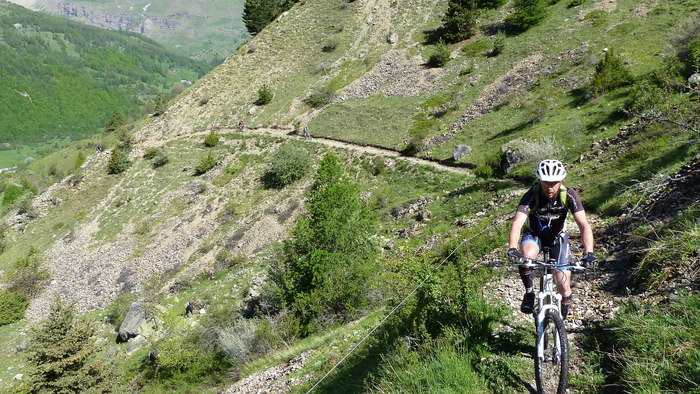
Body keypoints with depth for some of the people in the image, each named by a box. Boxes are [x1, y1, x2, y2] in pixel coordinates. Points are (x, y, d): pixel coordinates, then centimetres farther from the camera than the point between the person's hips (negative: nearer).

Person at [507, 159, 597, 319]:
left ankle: (563, 318, 22)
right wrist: (512, 249, -57)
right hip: (534, 235, -1)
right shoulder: (532, 195, -28)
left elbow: (584, 225, -31)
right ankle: (529, 292, -11)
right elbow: (517, 223, -40)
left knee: (563, 286, -7)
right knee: (527, 255, -36)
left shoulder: (569, 195, -25)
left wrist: (588, 253, -46)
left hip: (557, 237, 1)